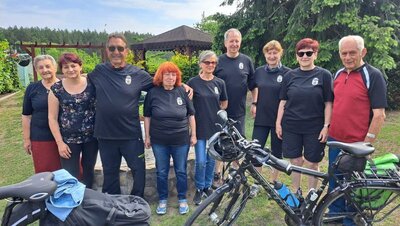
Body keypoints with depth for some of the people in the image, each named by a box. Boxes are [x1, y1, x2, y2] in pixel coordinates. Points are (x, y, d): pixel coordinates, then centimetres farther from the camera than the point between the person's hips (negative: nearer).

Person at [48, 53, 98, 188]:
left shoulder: (91, 84, -4)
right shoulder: (57, 89, -5)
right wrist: (60, 142, -6)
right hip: (69, 140, -1)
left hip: (91, 137, 2)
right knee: (70, 175, 1)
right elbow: (52, 118, -3)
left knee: (89, 169, 18)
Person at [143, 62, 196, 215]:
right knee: (161, 172, 12)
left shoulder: (183, 92, -2)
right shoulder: (153, 93, -3)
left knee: (181, 171, 11)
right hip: (159, 141, 0)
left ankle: (182, 199, 29)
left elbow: (191, 114, 3)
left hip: (181, 140, 0)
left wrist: (193, 134, 3)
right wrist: (147, 136, 4)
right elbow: (147, 116, 4)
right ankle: (162, 200, 29)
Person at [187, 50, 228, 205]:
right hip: (200, 127, -2)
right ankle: (199, 189, 20)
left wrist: (215, 112, 3)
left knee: (211, 160, 12)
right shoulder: (193, 82, -5)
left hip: (215, 127, 3)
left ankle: (208, 186, 31)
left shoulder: (219, 83, 3)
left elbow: (224, 103, 15)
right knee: (201, 161, -2)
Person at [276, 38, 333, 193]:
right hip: (291, 127, 2)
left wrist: (326, 126, -7)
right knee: (295, 162, 9)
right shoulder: (290, 76, 6)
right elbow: (283, 101, 7)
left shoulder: (324, 75, -1)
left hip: (314, 128, -2)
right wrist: (278, 123, 3)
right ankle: (296, 193, 28)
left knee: (311, 164, 6)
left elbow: (328, 103, -2)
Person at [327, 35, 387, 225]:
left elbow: (379, 115, -14)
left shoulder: (373, 76, -12)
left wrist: (366, 144, -15)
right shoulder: (338, 74, 8)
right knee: (334, 183, 17)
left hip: (356, 144, -6)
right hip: (335, 140, 6)